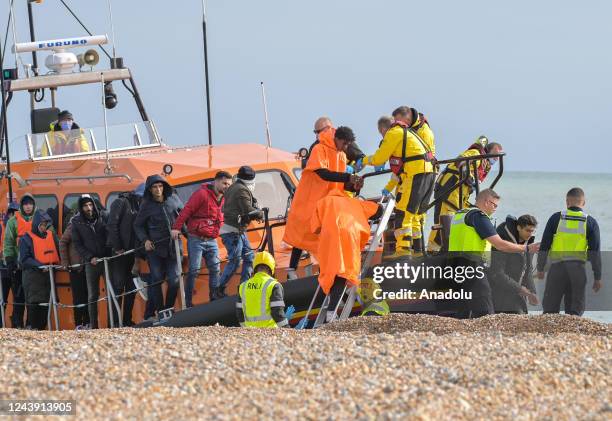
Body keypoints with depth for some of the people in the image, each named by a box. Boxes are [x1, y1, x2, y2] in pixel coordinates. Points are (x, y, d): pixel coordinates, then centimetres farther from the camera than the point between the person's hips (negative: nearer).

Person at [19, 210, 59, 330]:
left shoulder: (52, 236, 13)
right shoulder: (26, 239, -1)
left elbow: (58, 253, 19)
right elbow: (24, 259, -8)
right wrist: (39, 266, -20)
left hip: (49, 274, 5)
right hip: (33, 277, -5)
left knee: (46, 303, 2)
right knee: (34, 303, -9)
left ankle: (42, 328, 7)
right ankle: (34, 329, -5)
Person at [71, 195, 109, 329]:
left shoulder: (102, 217, 4)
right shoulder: (76, 222, 3)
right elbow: (77, 244, 2)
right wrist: (90, 257, -8)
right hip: (91, 262, 0)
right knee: (93, 295, 1)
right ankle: (93, 325, 4)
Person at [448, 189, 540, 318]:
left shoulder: (459, 214, 19)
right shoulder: (479, 216, -9)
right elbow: (500, 244, -14)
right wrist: (527, 248, -5)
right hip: (472, 266, -9)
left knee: (464, 311, 13)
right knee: (484, 312, -13)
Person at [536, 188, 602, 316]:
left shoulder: (556, 218, 2)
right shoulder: (590, 222, 3)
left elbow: (544, 246, 2)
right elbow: (595, 252, 1)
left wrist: (540, 268, 12)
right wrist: (597, 277, 5)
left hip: (557, 268, -1)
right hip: (578, 270, 1)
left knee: (550, 310, 5)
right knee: (575, 312, 5)